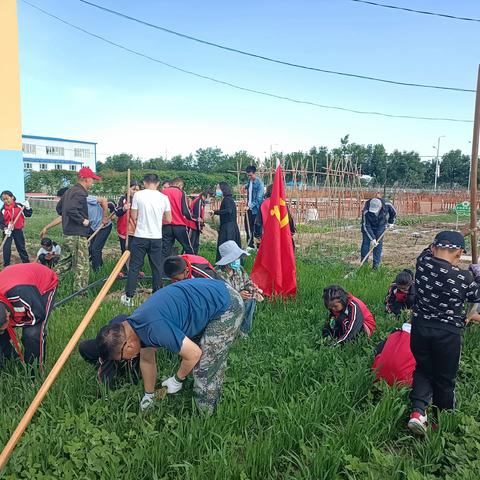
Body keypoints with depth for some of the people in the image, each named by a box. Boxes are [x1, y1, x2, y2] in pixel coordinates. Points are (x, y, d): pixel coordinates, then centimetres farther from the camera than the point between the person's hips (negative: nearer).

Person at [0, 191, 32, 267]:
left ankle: (26, 262, 24)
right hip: (7, 231, 0)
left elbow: (28, 214, 0)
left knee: (21, 247, 12)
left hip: (18, 230, 0)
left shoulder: (19, 206, -6)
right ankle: (6, 265, 12)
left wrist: (27, 208, -17)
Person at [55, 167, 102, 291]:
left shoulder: (69, 191, 15)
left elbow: (59, 208, 22)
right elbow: (71, 209, -30)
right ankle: (80, 290, 4)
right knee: (82, 264, -2)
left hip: (68, 232, 10)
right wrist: (83, 220, -20)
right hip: (78, 234, -10)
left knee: (69, 258, 23)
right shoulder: (80, 193, -17)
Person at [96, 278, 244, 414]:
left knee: (205, 367, -2)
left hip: (227, 305, -9)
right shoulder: (136, 325, 3)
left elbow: (194, 354, -19)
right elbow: (147, 360, 19)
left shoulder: (155, 328, -28)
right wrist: (148, 396, 30)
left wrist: (177, 380, 0)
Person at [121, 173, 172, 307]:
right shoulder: (164, 197, 0)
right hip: (156, 237, 1)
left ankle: (128, 297, 10)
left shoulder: (138, 195, -5)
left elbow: (134, 216, -1)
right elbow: (168, 219, 5)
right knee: (157, 267, 10)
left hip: (140, 237, -1)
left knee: (134, 267, 6)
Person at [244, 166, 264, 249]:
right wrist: (246, 187, 10)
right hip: (249, 208, 7)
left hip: (255, 209, -7)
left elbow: (259, 198, -17)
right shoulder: (249, 181, 9)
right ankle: (250, 245, 23)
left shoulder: (259, 183, -13)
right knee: (248, 227, 11)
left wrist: (250, 206, -21)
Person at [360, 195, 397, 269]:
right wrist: (372, 238, -28)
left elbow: (394, 213, -5)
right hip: (368, 226, -1)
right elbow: (366, 226, -26)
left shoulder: (387, 205, -30)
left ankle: (376, 264, 2)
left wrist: (391, 222, 4)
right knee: (366, 243, -5)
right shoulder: (366, 212, -35)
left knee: (379, 244, -3)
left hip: (380, 226, 2)